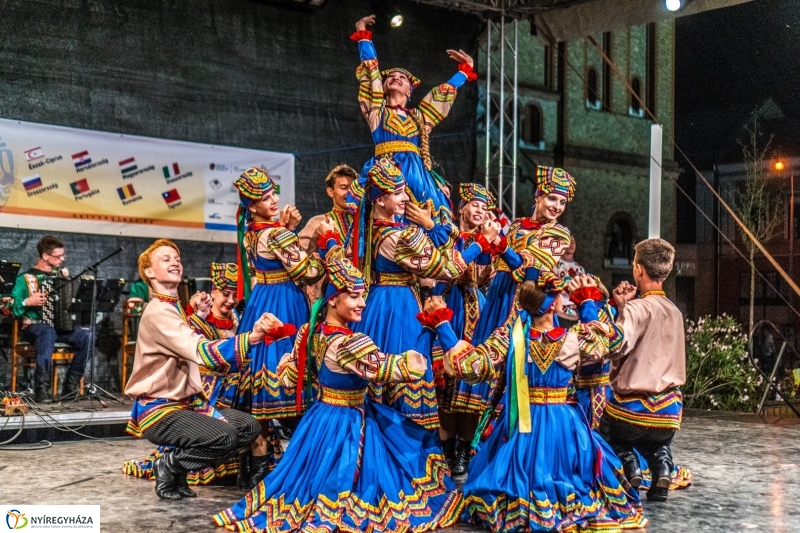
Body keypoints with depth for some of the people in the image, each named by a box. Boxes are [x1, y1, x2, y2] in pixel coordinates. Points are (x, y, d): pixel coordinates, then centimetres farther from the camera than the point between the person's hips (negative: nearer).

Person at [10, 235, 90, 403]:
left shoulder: (62, 273, 14)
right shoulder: (26, 278, -2)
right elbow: (11, 307, -6)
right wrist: (27, 302, -21)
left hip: (61, 325, 5)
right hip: (34, 326, -5)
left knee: (86, 337, -24)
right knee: (48, 333, -40)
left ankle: (71, 386, -17)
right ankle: (42, 388, -39)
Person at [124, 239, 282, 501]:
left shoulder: (175, 308, 15)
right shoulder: (157, 313, -18)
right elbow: (201, 351, -32)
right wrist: (250, 338, -44)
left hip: (184, 402, 9)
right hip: (160, 409, -9)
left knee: (248, 426, 0)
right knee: (223, 437, -28)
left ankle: (177, 460, 9)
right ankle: (169, 467, -3)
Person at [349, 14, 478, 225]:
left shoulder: (418, 116, 24)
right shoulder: (378, 111, 17)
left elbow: (444, 92, 34)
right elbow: (370, 72, 18)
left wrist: (465, 70, 44)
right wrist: (363, 35, 23)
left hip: (416, 175, 3)